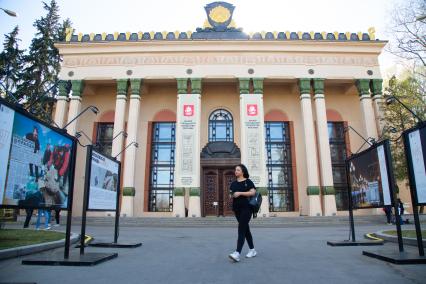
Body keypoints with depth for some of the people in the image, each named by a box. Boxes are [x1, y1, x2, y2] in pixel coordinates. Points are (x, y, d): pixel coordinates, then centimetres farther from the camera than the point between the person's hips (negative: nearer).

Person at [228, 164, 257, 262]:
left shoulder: (248, 181, -2)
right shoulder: (233, 183, 14)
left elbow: (253, 192, -12)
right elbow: (232, 194, 21)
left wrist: (240, 193, -16)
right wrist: (232, 195, -2)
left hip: (246, 208, -6)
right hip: (237, 208, 6)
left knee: (241, 229, -14)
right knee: (245, 229, 14)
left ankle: (237, 253, -21)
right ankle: (252, 250, 26)